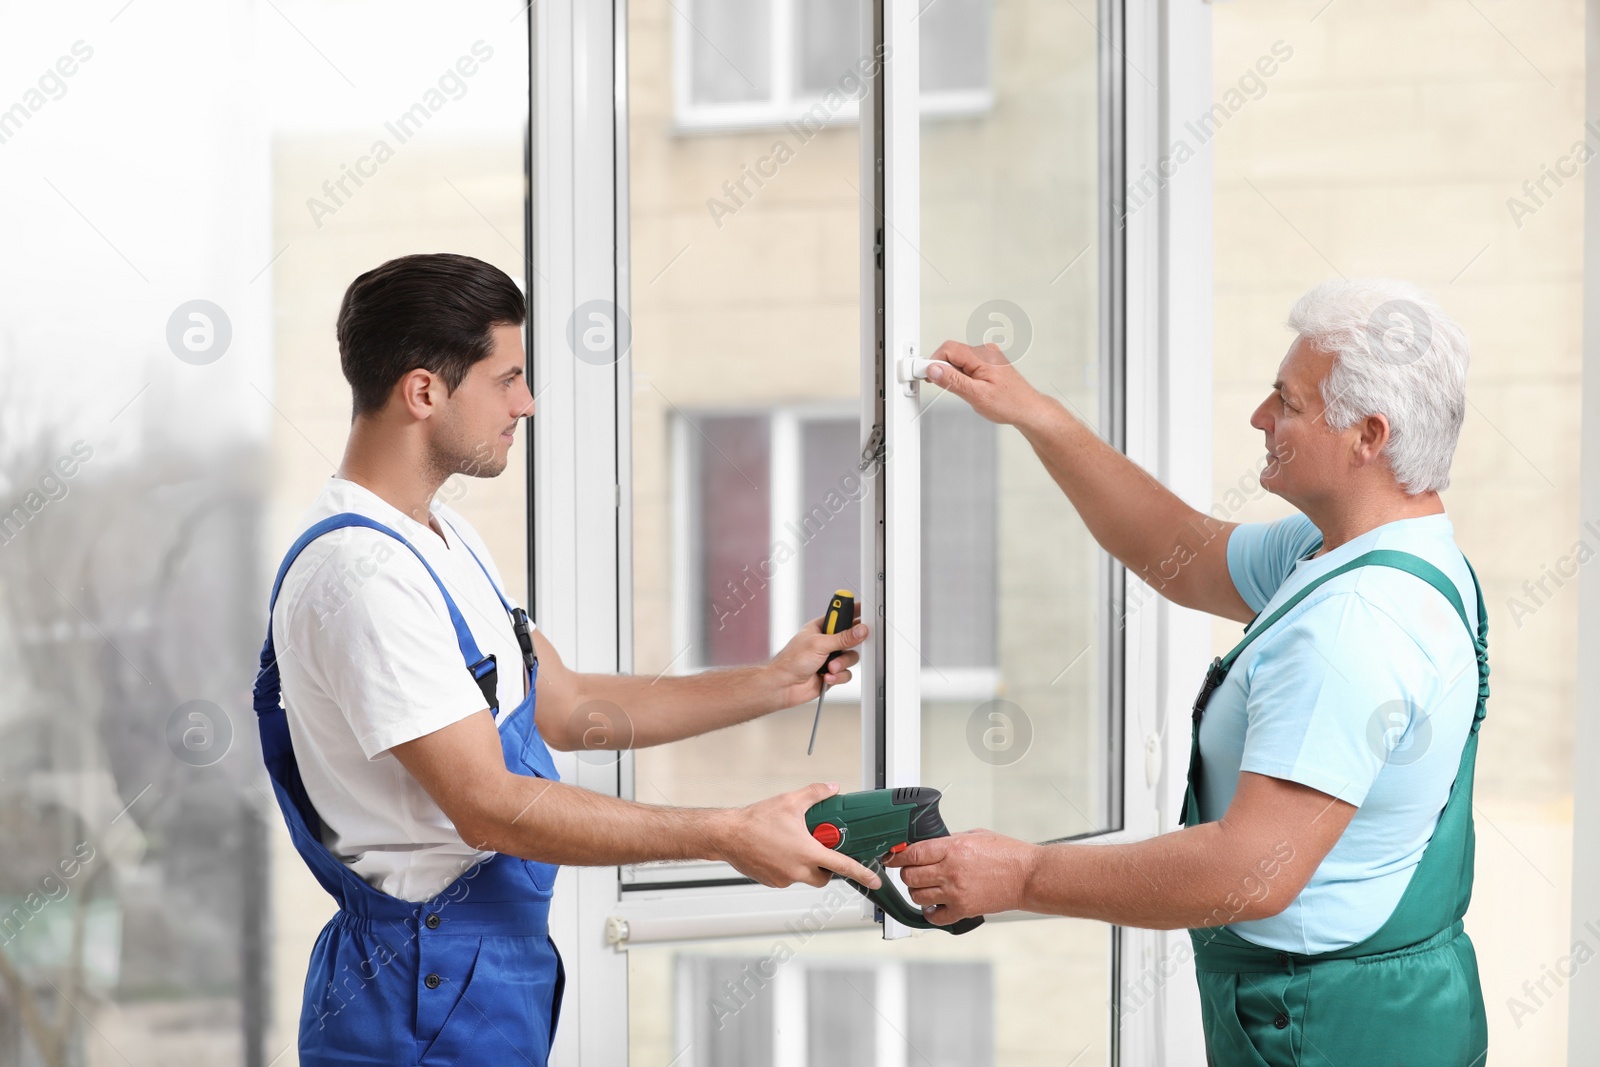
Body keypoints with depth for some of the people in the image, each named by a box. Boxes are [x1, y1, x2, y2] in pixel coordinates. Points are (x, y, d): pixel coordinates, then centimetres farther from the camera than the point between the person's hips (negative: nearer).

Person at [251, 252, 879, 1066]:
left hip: (497, 965, 10)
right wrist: (728, 836, -23)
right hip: (428, 999, -9)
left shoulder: (445, 541, 11)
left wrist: (771, 685, 10)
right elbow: (488, 806, -25)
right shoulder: (362, 573, -22)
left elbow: (566, 710, 14)